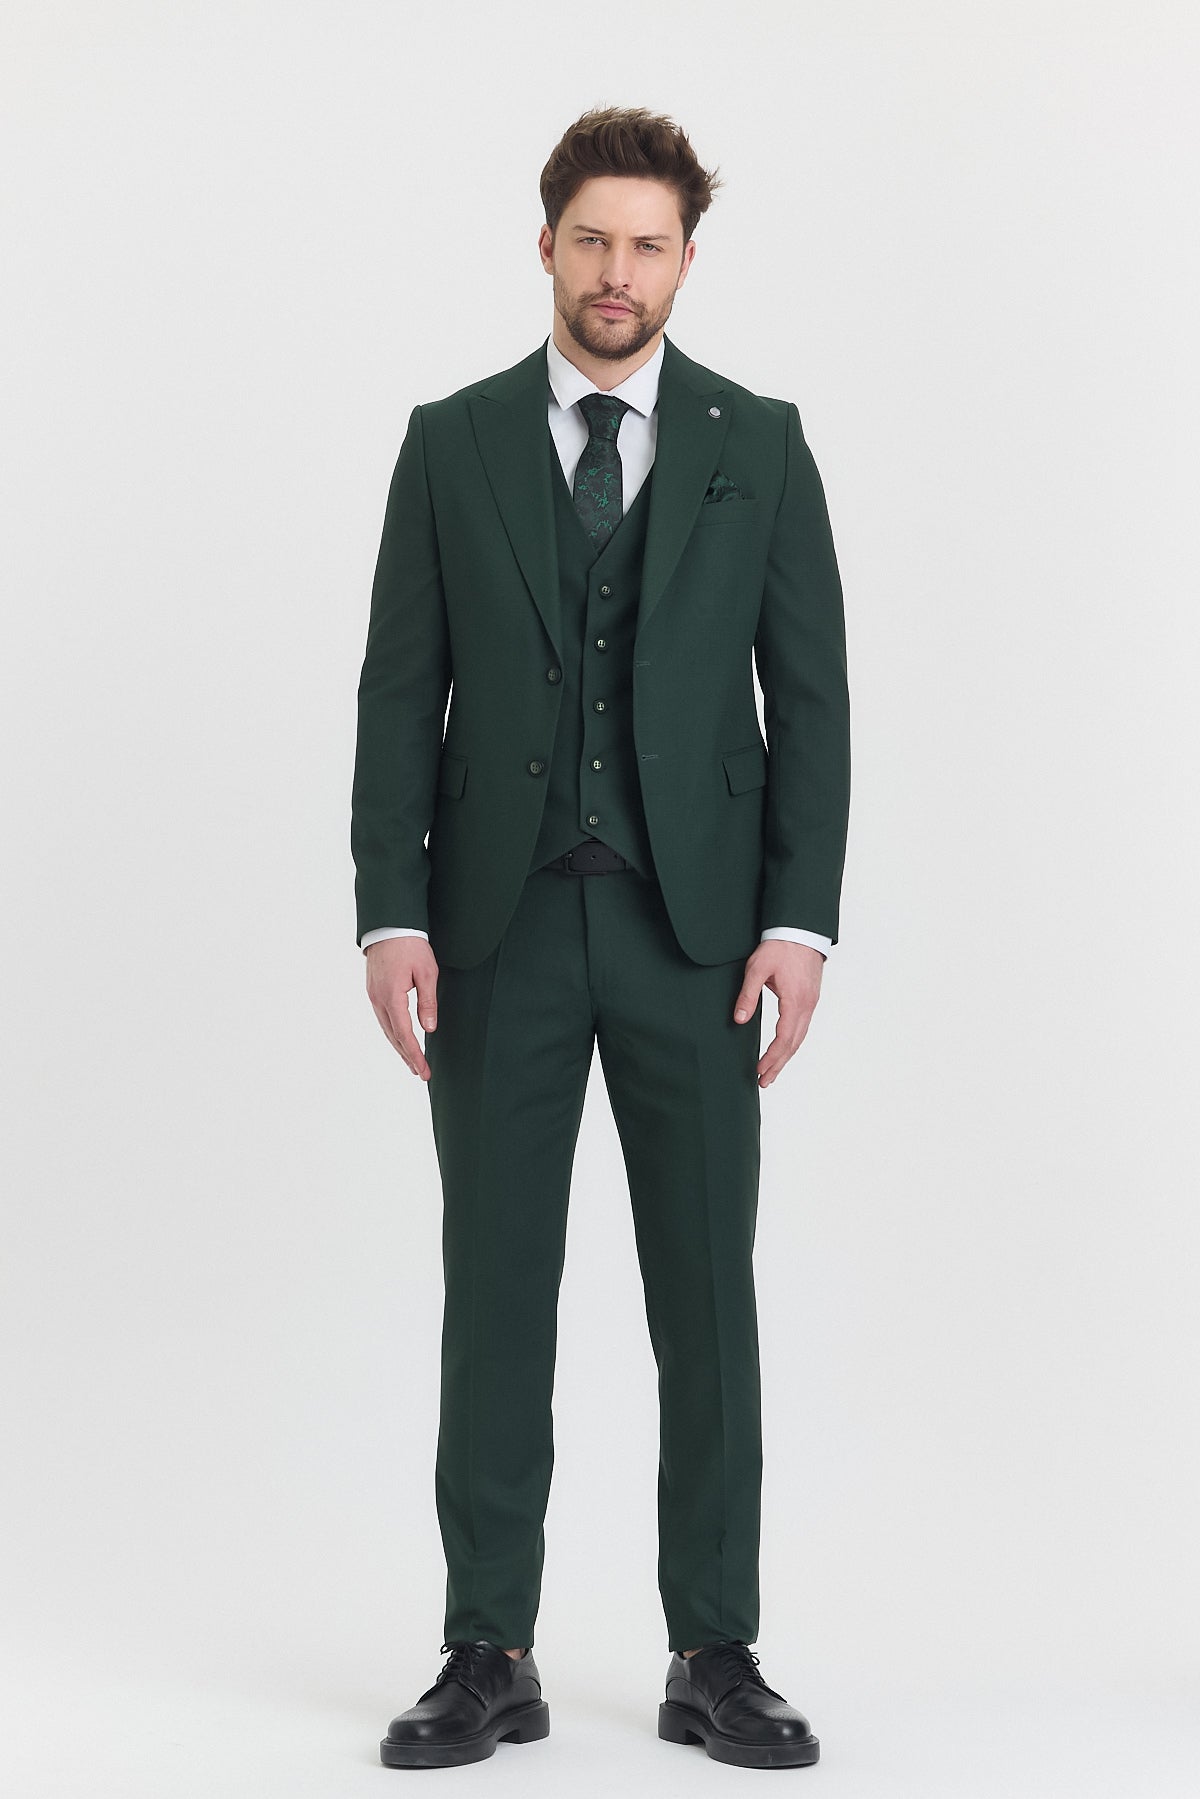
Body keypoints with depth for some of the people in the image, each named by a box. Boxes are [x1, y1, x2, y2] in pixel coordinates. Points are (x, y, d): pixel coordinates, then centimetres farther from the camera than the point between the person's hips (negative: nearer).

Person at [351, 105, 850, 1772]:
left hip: (692, 924, 0)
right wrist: (391, 914, -6)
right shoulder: (451, 443, 6)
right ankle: (491, 1654, 11)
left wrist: (801, 919, -8)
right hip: (500, 925, 1)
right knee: (495, 1290, 3)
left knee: (707, 1290, 3)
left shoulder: (759, 443, 4)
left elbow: (810, 691, 1)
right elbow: (401, 694, 3)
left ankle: (715, 1654, 12)